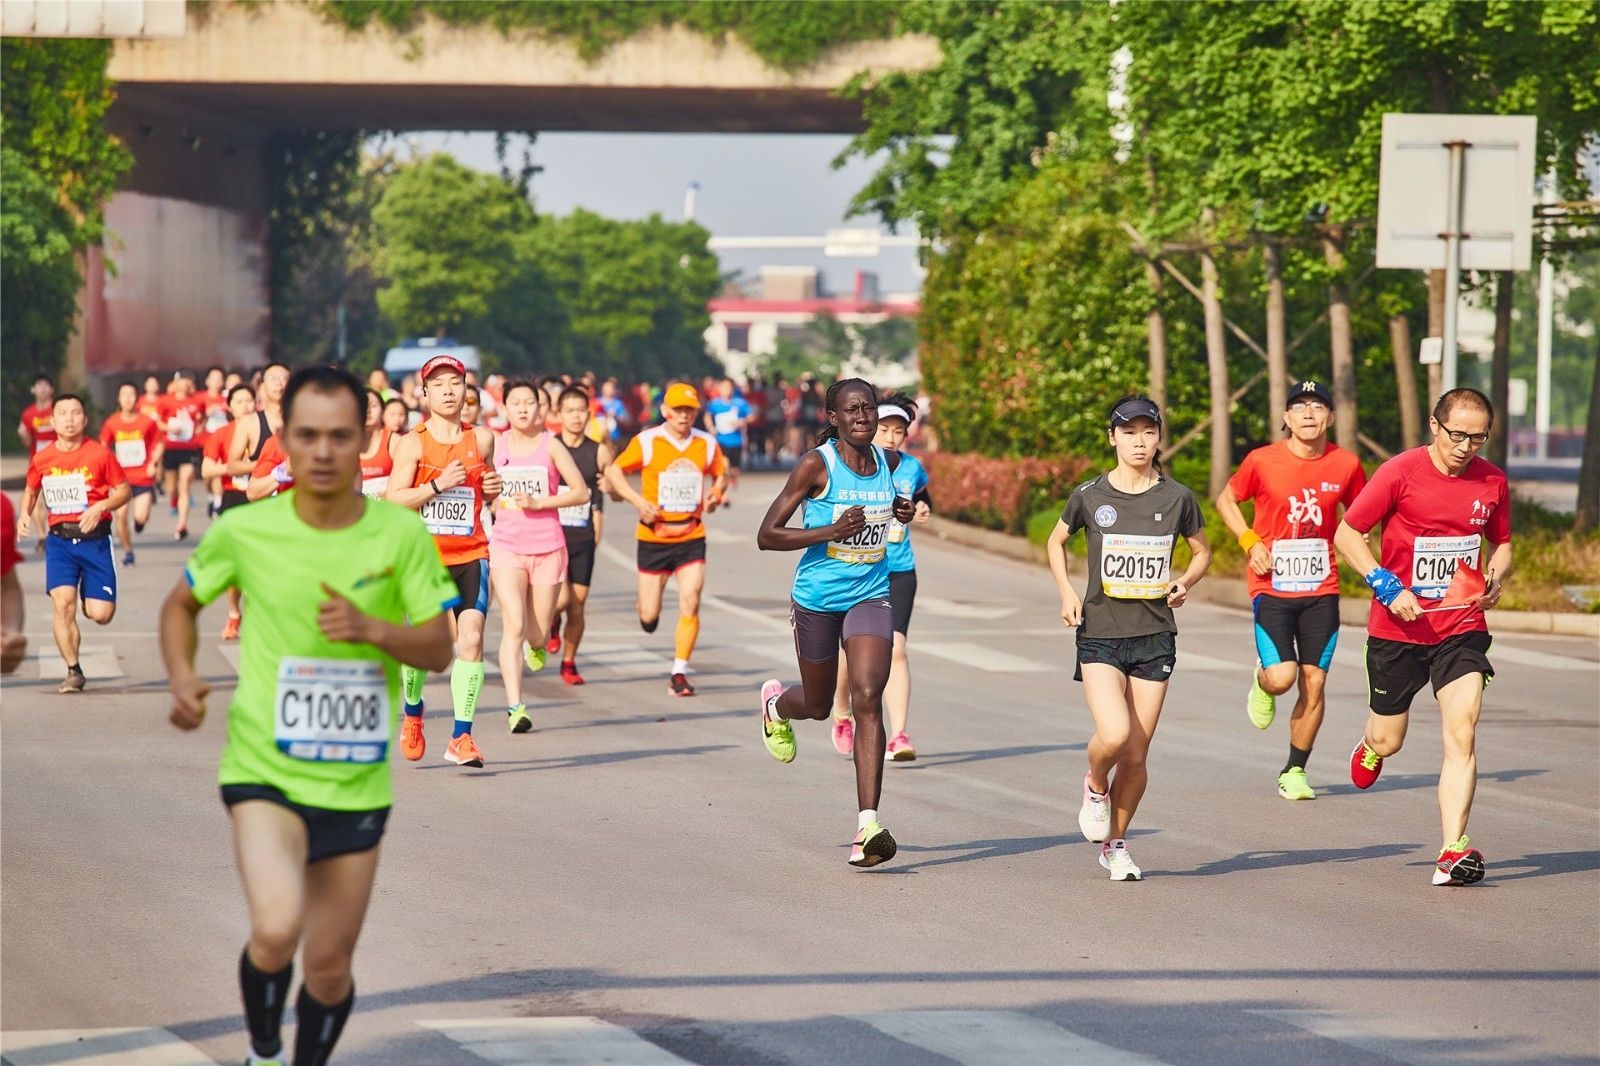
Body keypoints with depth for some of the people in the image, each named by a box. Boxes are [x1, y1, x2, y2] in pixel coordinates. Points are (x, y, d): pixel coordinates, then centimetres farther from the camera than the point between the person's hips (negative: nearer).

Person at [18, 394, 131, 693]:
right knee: (63, 604, -14)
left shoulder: (100, 454, -6)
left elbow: (124, 490, 1)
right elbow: (31, 491, 19)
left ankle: (88, 597, 34)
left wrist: (100, 506, -16)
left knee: (101, 614, -5)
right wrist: (25, 514, -1)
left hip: (94, 539, -1)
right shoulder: (42, 459, 2)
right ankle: (73, 671, 0)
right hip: (59, 541, 1)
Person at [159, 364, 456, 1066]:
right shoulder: (244, 532, -5)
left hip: (357, 785, 2)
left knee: (330, 967, 9)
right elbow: (181, 603, 13)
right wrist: (182, 678, -5)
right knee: (276, 929, -25)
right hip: (264, 771, -2)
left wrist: (373, 628, -22)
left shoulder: (401, 535, -4)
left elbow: (439, 649, -3)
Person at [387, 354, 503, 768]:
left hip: (470, 555, 2)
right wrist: (437, 485, -18)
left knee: (471, 638, -12)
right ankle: (412, 712, 32)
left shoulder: (481, 439, 8)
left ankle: (462, 737, -8)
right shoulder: (412, 443, -2)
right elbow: (393, 500, -7)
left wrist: (493, 488, 3)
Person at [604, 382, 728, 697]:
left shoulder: (706, 443, 3)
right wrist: (638, 501, -15)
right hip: (654, 537, -1)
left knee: (690, 602, -14)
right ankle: (648, 610, 41)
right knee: (649, 617, 2)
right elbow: (613, 472, -1)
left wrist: (716, 494, -3)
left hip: (691, 536, 1)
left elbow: (720, 474, 19)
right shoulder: (647, 442, -6)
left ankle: (679, 673, -4)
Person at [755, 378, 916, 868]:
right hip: (818, 598, -2)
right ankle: (776, 703, 57)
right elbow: (767, 536, -16)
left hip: (871, 596, 2)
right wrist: (832, 531, -26)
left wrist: (901, 511, 2)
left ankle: (868, 826, -21)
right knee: (818, 705, 17)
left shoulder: (889, 461, 0)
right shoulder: (815, 465, -15)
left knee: (867, 698, -17)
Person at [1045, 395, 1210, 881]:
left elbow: (1202, 552, 16)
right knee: (1113, 735, -22)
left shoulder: (1177, 498, 0)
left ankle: (1115, 843, 24)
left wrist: (1185, 582, -4)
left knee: (1136, 757, 2)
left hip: (1154, 639, 2)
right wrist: (1066, 591, 2)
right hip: (1100, 635, -2)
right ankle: (1095, 786, 13)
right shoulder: (1090, 495, -2)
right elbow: (1057, 540, 16)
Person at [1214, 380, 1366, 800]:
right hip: (1271, 586, -2)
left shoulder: (1346, 465, -1)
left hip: (1321, 589, 2)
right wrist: (1250, 542, -6)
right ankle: (1261, 681, 24)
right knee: (1282, 677, -15)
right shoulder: (1262, 461, -7)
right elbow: (1226, 500, 8)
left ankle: (1294, 772, 16)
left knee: (1314, 682, 1)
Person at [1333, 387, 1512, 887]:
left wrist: (1495, 578, -4)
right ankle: (1370, 745, 51)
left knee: (1462, 732, -16)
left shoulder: (1492, 481, 2)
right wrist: (1386, 586, -17)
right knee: (1388, 741, 10)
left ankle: (1454, 851, -17)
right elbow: (1347, 533, -5)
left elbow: (1501, 543, 18)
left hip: (1462, 626, 1)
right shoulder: (1401, 472, -10)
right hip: (1398, 627, -1)